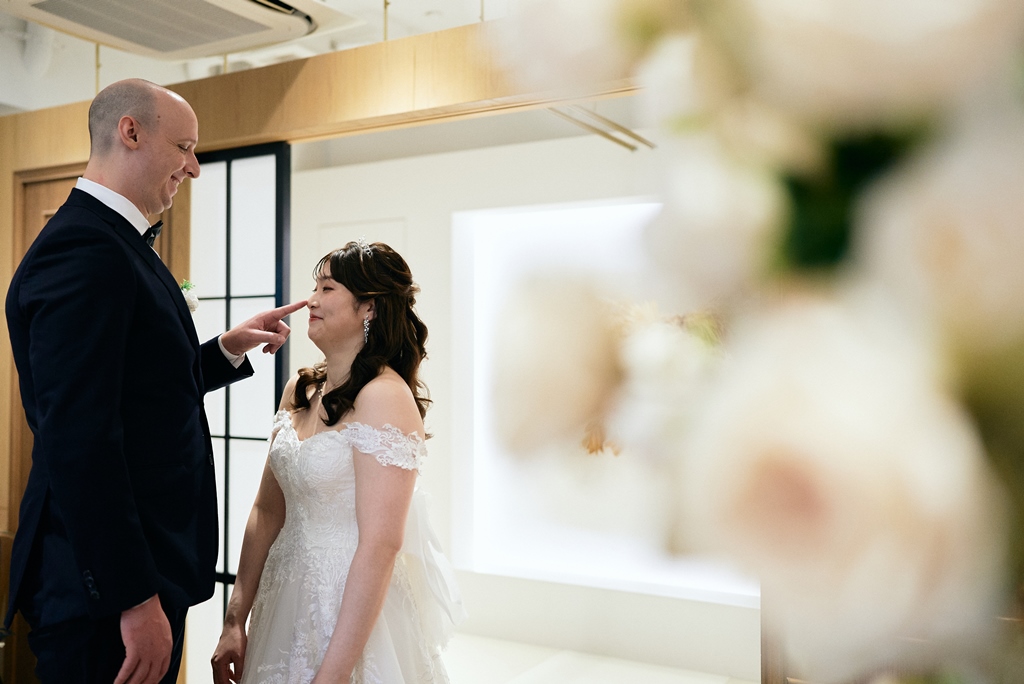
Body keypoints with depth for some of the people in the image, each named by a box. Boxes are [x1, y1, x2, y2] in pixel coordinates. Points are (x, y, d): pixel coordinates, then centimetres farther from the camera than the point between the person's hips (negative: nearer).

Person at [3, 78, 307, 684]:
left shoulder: (116, 245, 13)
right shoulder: (84, 249, -19)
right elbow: (78, 439, -25)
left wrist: (227, 350, 13)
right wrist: (135, 598, -24)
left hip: (144, 566, 10)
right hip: (107, 587, -10)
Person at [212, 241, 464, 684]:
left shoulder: (385, 397, -20)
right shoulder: (300, 390, 3)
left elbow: (381, 545, -23)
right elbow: (268, 509, 6)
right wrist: (235, 621, 4)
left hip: (356, 607, -7)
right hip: (289, 597, 7)